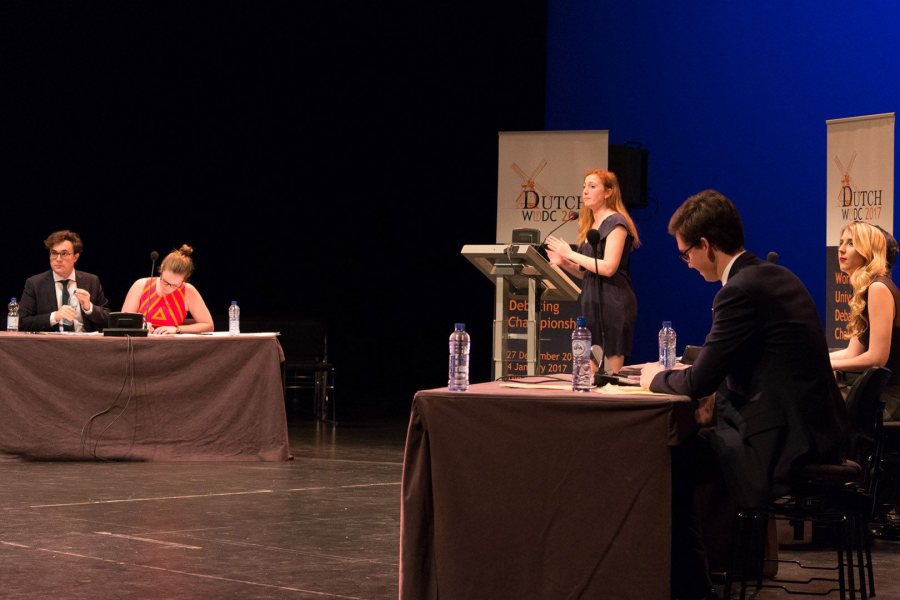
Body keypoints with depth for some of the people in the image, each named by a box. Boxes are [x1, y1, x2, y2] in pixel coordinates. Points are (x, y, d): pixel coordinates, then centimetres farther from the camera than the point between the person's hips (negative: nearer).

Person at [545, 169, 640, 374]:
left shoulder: (615, 222, -7)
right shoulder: (589, 226, 19)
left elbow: (608, 268, -18)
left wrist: (570, 254, -12)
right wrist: (563, 262, 4)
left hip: (612, 302, -9)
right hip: (591, 302, 9)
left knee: (611, 370, -8)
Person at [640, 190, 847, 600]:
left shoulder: (741, 291, -17)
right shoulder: (775, 277, 13)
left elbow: (699, 383, -15)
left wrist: (657, 378, 5)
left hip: (784, 443, -10)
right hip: (812, 428, 10)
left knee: (673, 463, -7)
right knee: (692, 440, 19)